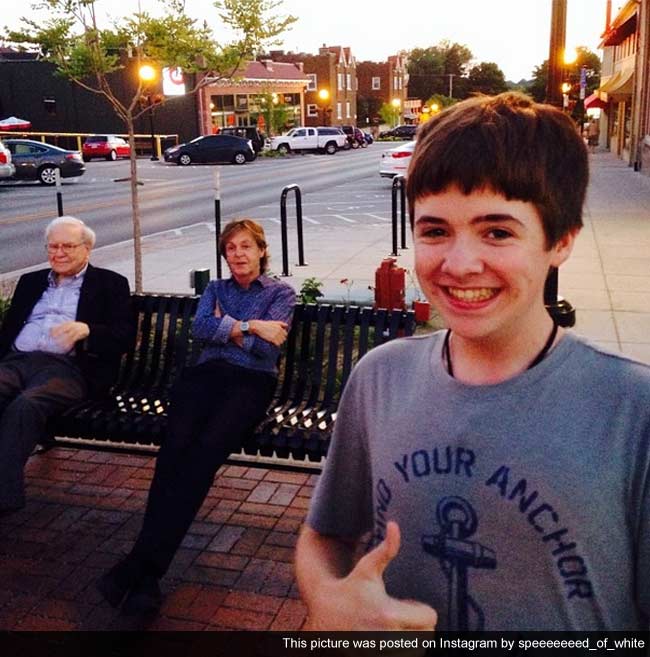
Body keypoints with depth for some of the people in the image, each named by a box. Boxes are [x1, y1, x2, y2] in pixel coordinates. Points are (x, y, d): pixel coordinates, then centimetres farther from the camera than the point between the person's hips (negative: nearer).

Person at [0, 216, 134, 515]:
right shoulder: (30, 281, 29)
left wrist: (86, 330, -19)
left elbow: (125, 335, 1)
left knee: (25, 406, -35)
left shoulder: (110, 284, 14)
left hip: (66, 367, -4)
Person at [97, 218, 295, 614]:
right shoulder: (215, 289, 27)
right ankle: (147, 572, -35)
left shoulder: (281, 293, 16)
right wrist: (249, 326, -3)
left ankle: (142, 563, -35)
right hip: (208, 374, 3)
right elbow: (199, 328, 5)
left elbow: (268, 346, -1)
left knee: (208, 447, -32)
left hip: (252, 381, -3)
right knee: (177, 445, -30)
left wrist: (224, 325, 5)